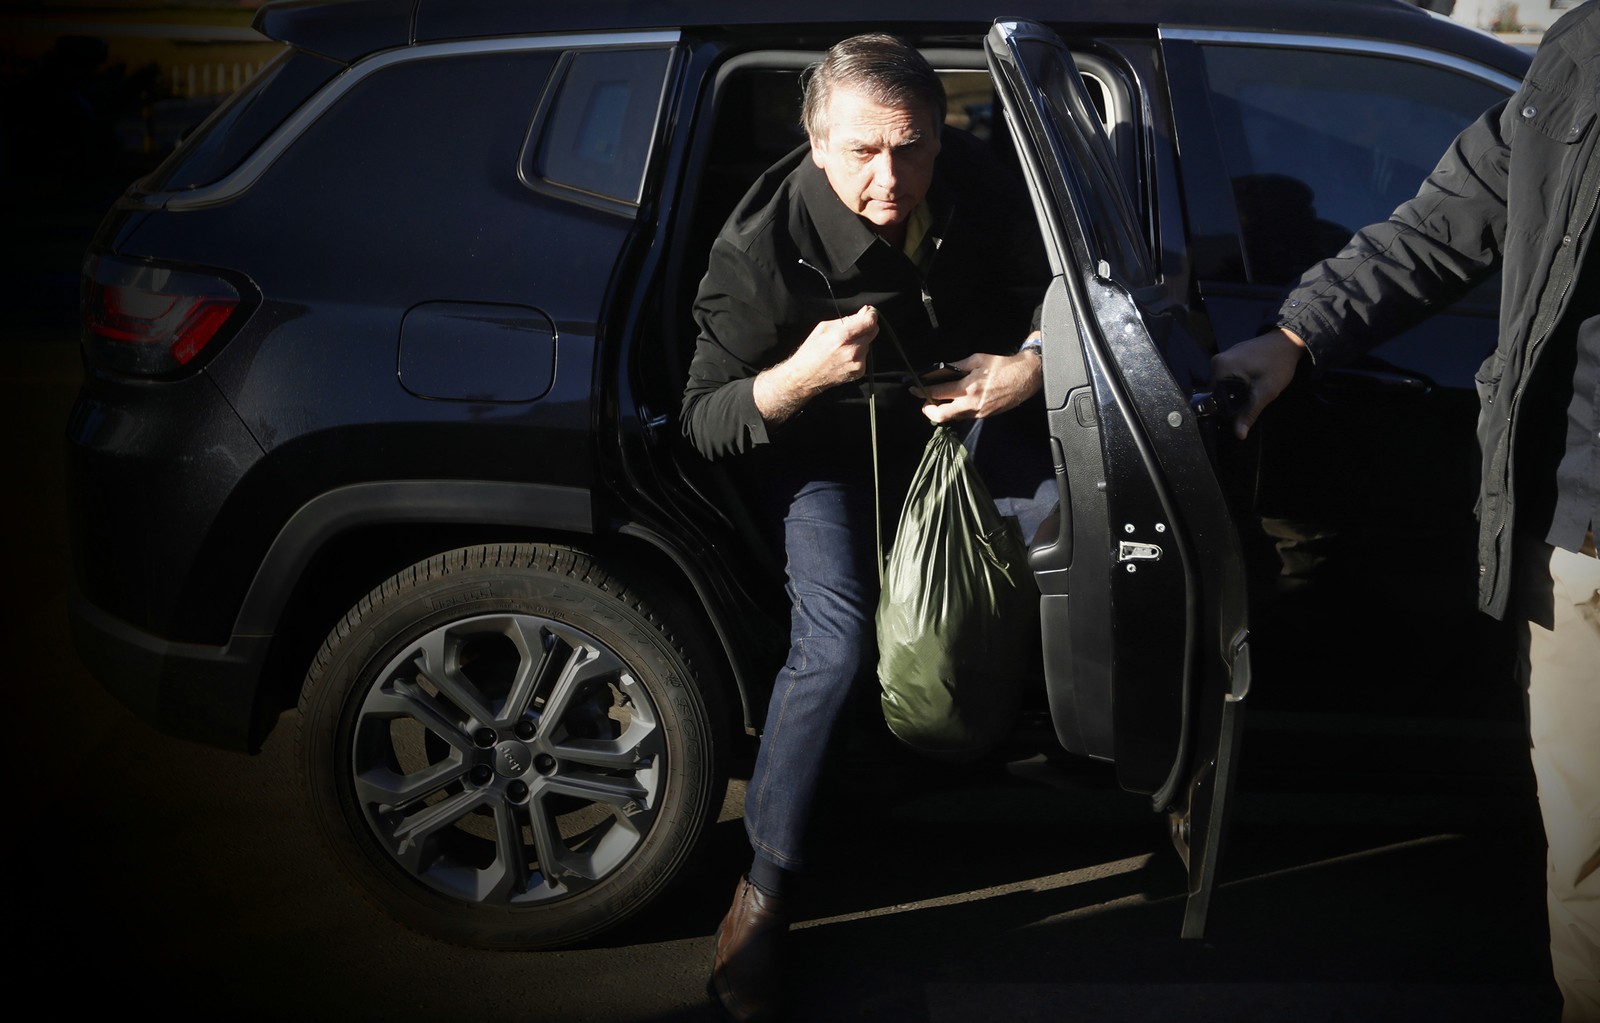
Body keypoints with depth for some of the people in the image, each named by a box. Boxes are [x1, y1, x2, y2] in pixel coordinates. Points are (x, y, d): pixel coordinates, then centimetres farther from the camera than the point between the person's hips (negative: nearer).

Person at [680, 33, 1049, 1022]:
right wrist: (798, 375, -45)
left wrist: (1031, 365, -24)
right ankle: (764, 887, -13)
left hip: (949, 410, 6)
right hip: (820, 443, -6)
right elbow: (705, 422, -25)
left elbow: (1054, 282, -2)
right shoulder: (762, 247, -29)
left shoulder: (976, 184, -18)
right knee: (836, 637, -26)